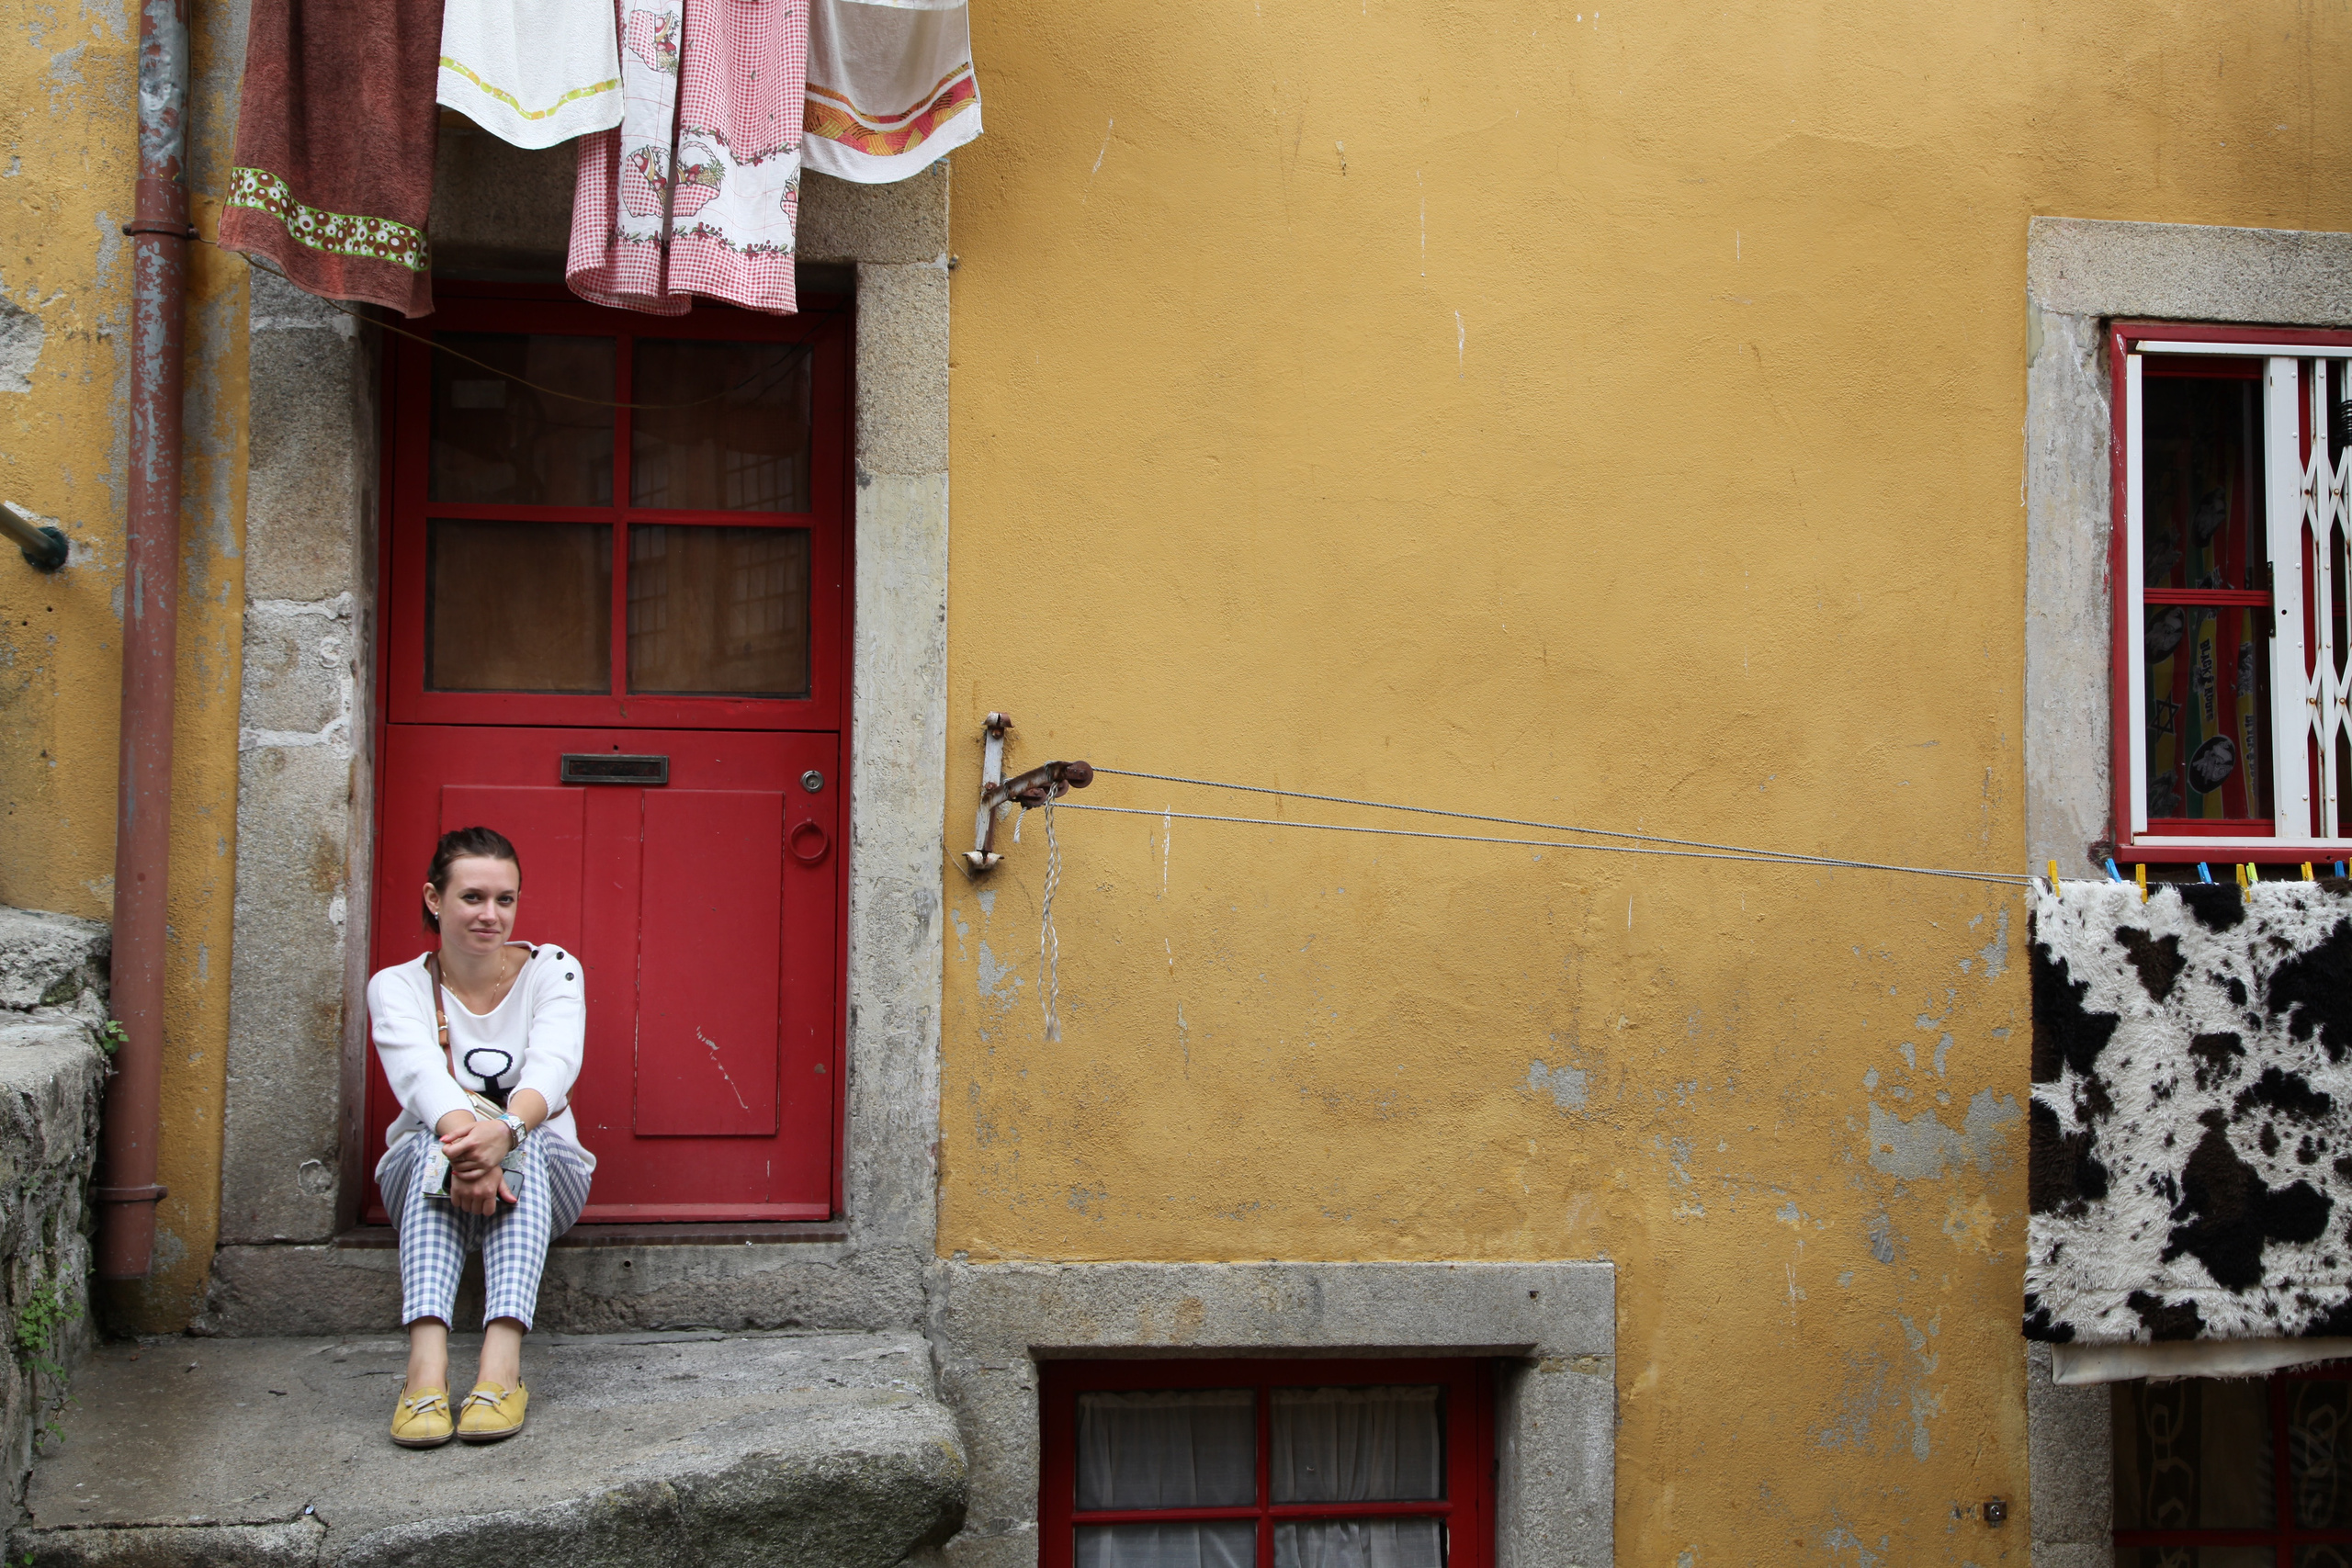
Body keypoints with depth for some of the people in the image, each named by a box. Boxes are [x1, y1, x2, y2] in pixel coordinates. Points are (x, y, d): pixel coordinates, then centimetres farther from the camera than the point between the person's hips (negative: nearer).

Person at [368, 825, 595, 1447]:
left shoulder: (552, 970, -2)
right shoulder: (396, 987, -2)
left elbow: (552, 1068, -22)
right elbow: (420, 1072, -24)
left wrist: (505, 1130, -45)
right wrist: (464, 1133, -47)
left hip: (542, 1174, 0)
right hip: (425, 1181, 0)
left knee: (523, 1140, -34)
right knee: (440, 1139, -34)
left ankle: (502, 1365, -51)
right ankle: (427, 1364, -53)